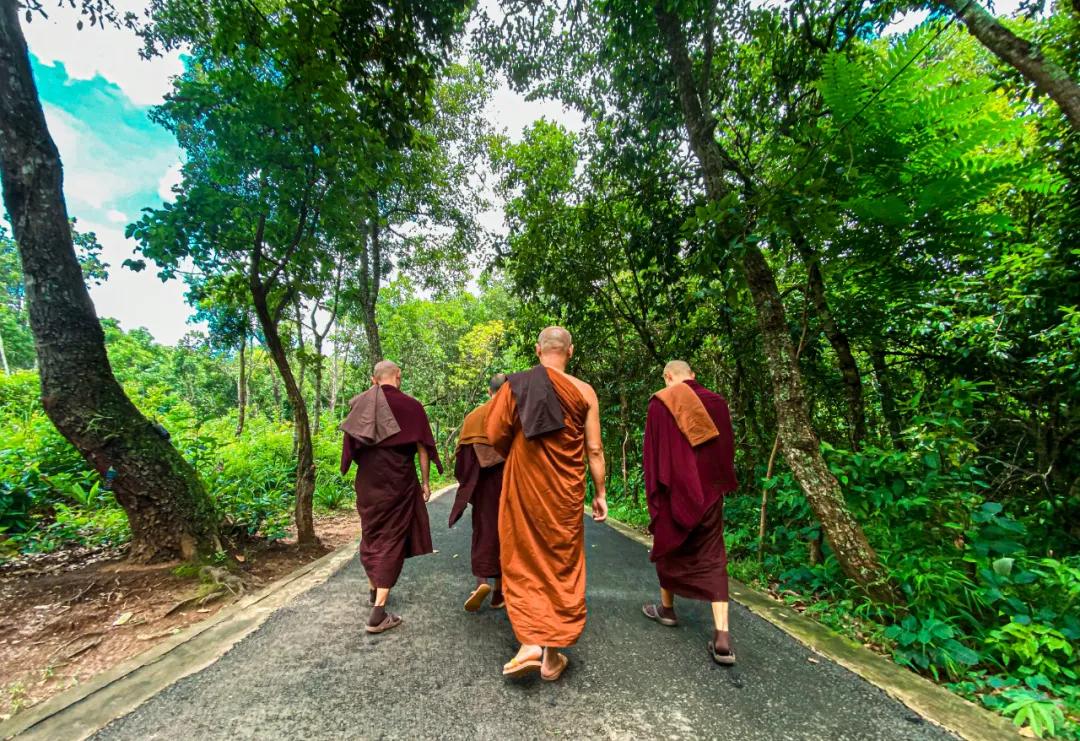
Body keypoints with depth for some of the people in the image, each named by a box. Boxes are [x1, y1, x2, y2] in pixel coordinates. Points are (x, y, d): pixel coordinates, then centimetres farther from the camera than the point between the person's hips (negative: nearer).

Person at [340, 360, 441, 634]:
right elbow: (422, 449, -9)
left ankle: (373, 589, 41)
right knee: (392, 539, 3)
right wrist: (426, 482, 1)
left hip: (367, 483, 5)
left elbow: (351, 447, 10)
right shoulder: (410, 405, -11)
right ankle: (378, 613, 1)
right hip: (399, 482, -4)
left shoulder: (359, 405, 2)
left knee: (371, 534, 22)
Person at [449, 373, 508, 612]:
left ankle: (482, 581, -7)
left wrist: (467, 485, 13)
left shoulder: (474, 416, 3)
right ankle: (499, 593, 16)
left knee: (484, 531, 11)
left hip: (484, 484, 1)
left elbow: (463, 455, 2)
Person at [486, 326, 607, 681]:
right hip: (565, 492, 0)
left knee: (523, 563, 16)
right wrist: (600, 493, 6)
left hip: (522, 487, 0)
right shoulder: (584, 392, -5)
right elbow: (594, 449, -4)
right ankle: (552, 654, 23)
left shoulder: (514, 385, -5)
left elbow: (495, 434, -5)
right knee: (562, 565, 14)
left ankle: (530, 645, 8)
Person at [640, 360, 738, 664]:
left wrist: (653, 492, -2)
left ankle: (667, 609, 36)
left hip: (674, 491, -3)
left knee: (669, 548, 17)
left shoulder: (660, 403, -9)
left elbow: (653, 452, -9)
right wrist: (722, 487, 18)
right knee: (712, 559, 7)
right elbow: (728, 450, 9)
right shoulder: (717, 402, 3)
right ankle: (722, 637, 1)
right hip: (709, 492, 3)